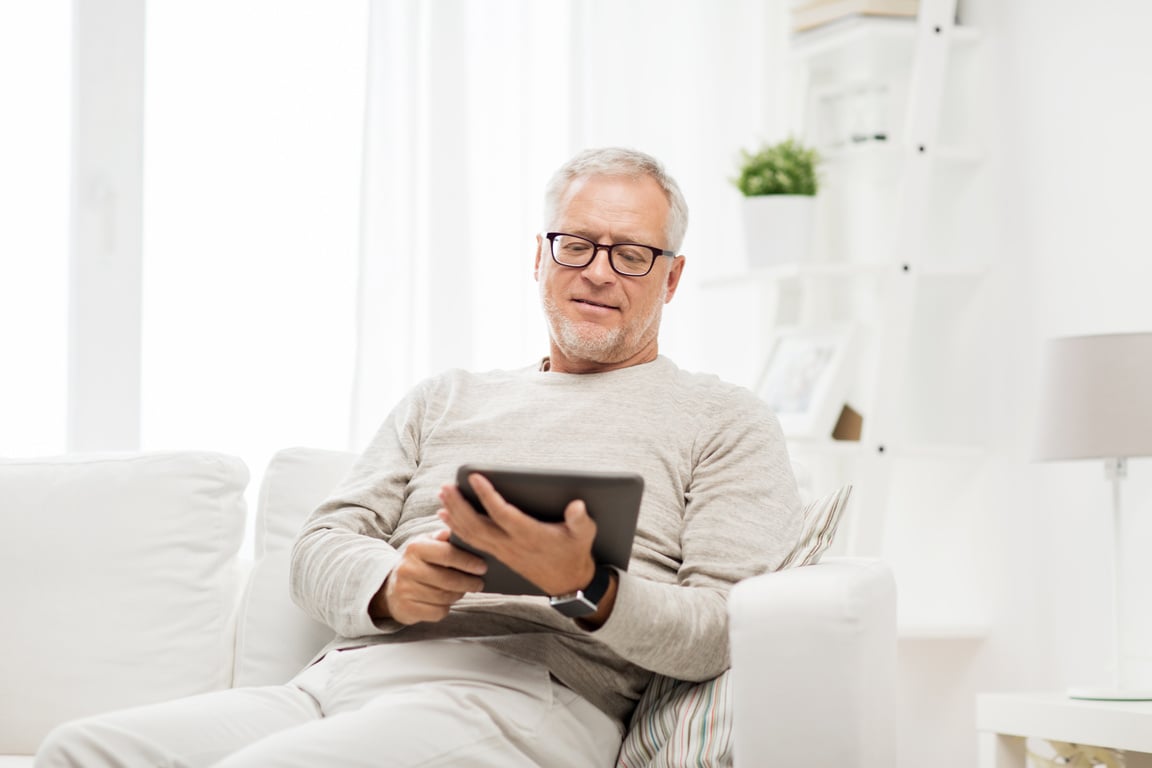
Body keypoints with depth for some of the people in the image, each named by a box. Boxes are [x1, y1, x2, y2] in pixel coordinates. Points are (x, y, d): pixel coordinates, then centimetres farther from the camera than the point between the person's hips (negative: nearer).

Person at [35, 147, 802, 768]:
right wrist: (388, 584, -6)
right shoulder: (447, 398, 29)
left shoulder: (724, 420, 14)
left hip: (510, 697, -5)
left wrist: (586, 587, -19)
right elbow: (320, 547, 19)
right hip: (332, 684, 5)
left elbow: (737, 629, -1)